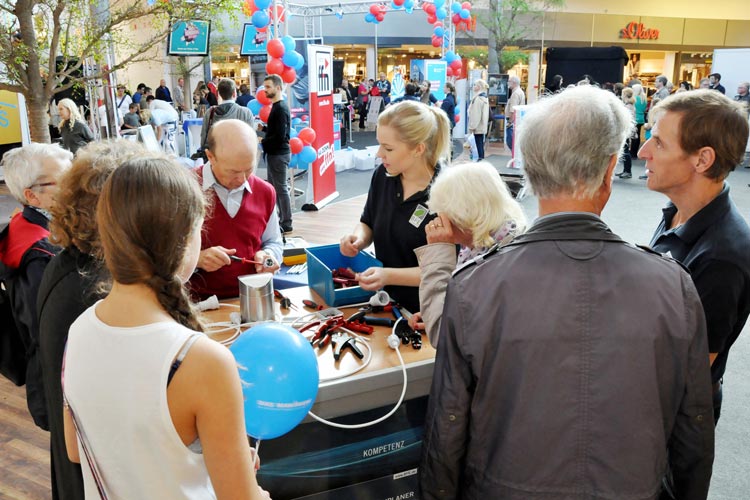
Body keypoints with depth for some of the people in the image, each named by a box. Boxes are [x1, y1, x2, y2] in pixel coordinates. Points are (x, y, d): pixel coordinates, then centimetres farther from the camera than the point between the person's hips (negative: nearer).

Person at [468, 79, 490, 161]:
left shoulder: (478, 99, -16)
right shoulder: (485, 98, 14)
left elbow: (475, 114, -19)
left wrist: (472, 126, -16)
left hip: (478, 126, -9)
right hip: (483, 126, 9)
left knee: (479, 143, -7)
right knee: (481, 143, 13)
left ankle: (480, 158, -6)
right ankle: (482, 157, 17)